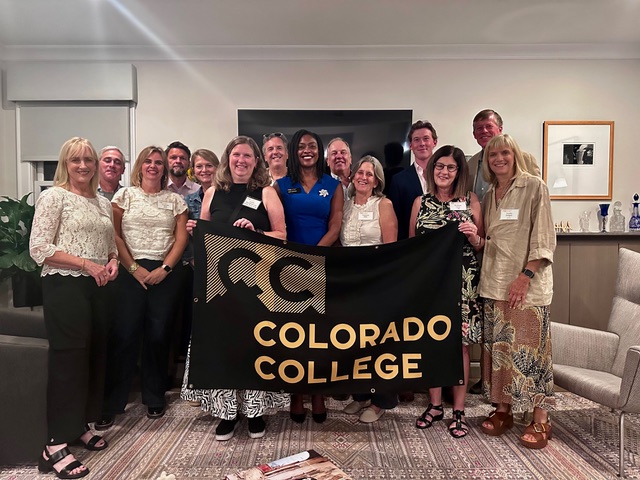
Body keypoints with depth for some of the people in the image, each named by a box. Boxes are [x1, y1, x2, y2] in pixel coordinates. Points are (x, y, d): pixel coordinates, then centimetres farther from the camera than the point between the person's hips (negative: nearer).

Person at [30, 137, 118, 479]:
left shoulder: (103, 202, 14)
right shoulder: (53, 196, -6)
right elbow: (38, 249, -13)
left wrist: (112, 262, 1)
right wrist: (86, 264, -18)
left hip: (98, 288, 7)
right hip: (65, 287, -7)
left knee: (95, 356, 12)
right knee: (68, 359, -5)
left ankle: (80, 426, 29)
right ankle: (55, 446, 7)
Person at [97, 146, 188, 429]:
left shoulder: (175, 200, 10)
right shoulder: (124, 196, 7)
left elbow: (181, 239, 4)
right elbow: (115, 236, 1)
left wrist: (164, 268, -7)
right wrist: (134, 268, -7)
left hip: (164, 274, 1)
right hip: (130, 272, -1)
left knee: (159, 337, 4)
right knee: (125, 336, -2)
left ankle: (155, 399, 20)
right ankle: (112, 404, 10)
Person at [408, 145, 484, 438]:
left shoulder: (470, 201, 4)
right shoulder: (420, 202, 8)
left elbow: (481, 246, 8)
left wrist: (474, 236, -14)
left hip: (462, 282, -1)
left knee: (460, 343, 3)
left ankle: (458, 410, 17)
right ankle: (434, 405, 24)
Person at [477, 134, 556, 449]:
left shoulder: (534, 187, -4)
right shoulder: (489, 195, 13)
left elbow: (544, 239, -9)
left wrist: (525, 277, -15)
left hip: (527, 283, -5)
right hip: (494, 282, 6)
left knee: (530, 348, -3)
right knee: (498, 347, 10)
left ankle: (540, 420, 10)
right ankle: (502, 409, 23)